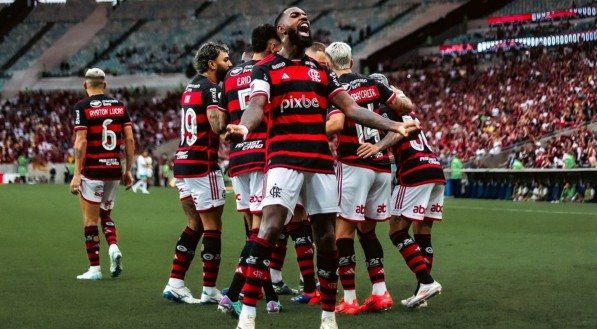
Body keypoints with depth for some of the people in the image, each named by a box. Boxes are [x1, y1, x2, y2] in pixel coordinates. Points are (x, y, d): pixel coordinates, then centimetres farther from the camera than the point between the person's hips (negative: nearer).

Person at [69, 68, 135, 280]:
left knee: (91, 220, 4)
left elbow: (81, 143, -13)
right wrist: (128, 170, 10)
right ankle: (113, 247, -4)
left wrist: (77, 174, -11)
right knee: (105, 215, 21)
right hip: (115, 169, 5)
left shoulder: (82, 107, -6)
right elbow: (130, 139, 3)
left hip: (92, 170, -4)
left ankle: (94, 268, 5)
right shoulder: (119, 105, 7)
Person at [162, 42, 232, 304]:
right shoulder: (211, 89, -10)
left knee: (195, 225, 15)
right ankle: (210, 291, 2)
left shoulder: (190, 88, 17)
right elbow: (218, 126, -22)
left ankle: (175, 284, 11)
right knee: (212, 227, -1)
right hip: (203, 165, -9)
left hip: (182, 163, 9)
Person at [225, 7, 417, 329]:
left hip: (321, 162, 5)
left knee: (326, 239, 6)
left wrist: (393, 125, 4)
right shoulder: (266, 68, 5)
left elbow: (351, 108, 14)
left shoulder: (321, 70, 19)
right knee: (269, 229, -19)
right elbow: (257, 104, -12)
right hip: (284, 159, -5)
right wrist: (243, 127, -36)